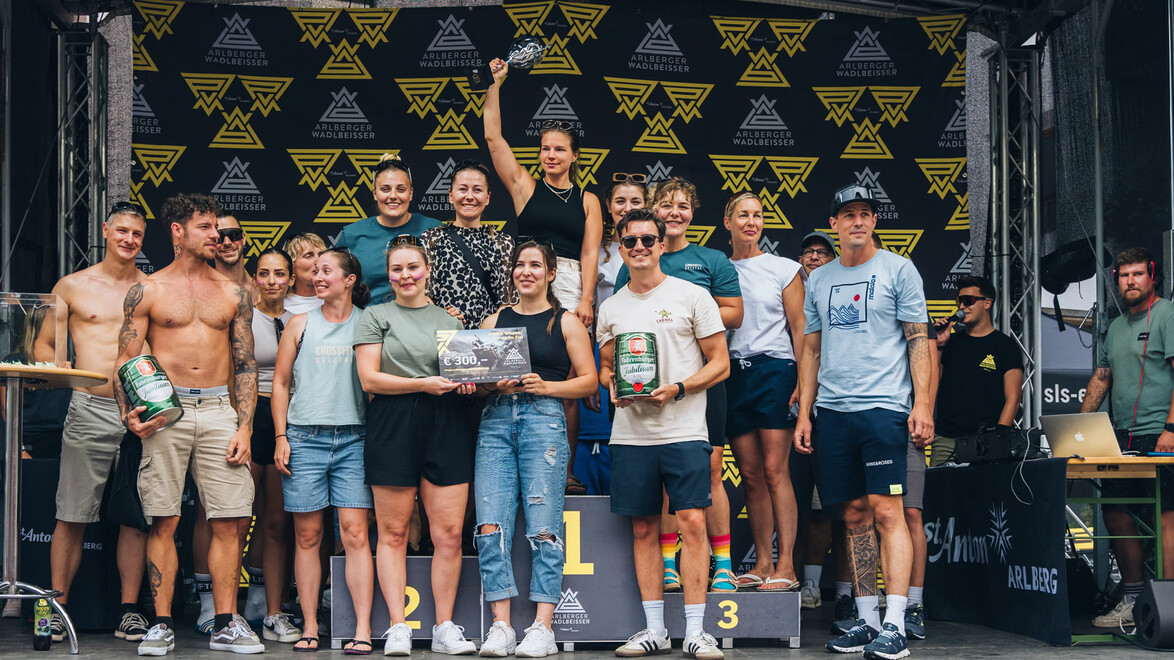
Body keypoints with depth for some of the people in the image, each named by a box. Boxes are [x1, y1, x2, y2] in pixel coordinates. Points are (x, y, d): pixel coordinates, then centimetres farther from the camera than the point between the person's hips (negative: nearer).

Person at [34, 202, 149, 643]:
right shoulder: (72, 287, 10)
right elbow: (44, 345, 12)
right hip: (89, 411, -1)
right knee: (72, 516, -1)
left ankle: (130, 612, 8)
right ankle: (57, 609, 8)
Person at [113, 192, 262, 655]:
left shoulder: (233, 294, 14)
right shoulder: (148, 291, 7)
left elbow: (246, 366, 12)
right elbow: (125, 360, 5)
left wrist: (244, 427, 2)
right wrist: (129, 414, -11)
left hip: (220, 410, 2)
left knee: (232, 520, -4)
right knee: (163, 521, -3)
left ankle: (225, 625, 4)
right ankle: (162, 625, 4)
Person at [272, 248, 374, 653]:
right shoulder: (301, 325, 11)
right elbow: (280, 383, 11)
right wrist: (281, 437, 3)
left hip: (353, 438, -1)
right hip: (304, 437, 1)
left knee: (355, 533, -8)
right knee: (307, 536, 2)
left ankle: (362, 630, -9)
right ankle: (309, 628, 7)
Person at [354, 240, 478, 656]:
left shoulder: (449, 320, 19)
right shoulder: (375, 316, 9)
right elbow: (369, 379, -1)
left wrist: (465, 383, 0)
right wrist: (423, 384, -12)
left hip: (446, 424, 3)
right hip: (393, 426, -2)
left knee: (449, 533, -3)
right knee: (393, 532, -1)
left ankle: (445, 628, 4)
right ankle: (398, 627, 4)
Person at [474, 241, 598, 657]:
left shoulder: (565, 322, 11)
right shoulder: (494, 321, 19)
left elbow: (589, 380, 5)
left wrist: (546, 386, -9)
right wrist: (495, 385, -3)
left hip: (544, 417, -3)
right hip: (496, 420, 3)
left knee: (543, 528, -9)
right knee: (491, 525, -8)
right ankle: (501, 627, -5)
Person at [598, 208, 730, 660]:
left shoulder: (692, 297, 1)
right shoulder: (610, 308, 13)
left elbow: (720, 364, 1)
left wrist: (677, 389, -14)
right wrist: (612, 386, -1)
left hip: (684, 431, -3)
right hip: (631, 433, 4)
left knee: (692, 524, -10)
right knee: (644, 530, 5)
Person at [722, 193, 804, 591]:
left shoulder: (783, 269, 5)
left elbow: (799, 329, 2)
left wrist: (803, 380, -7)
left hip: (774, 370, -3)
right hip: (733, 375, 3)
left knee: (775, 470, -9)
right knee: (751, 475, 4)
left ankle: (786, 566, -10)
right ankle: (763, 563, 8)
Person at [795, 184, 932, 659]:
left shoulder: (898, 270, 3)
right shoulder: (818, 280, 16)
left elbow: (918, 340, 0)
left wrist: (922, 404, -10)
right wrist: (804, 413, 13)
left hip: (883, 407, -5)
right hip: (833, 410, 5)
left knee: (887, 512, -11)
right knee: (855, 516, 7)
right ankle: (866, 620, 12)